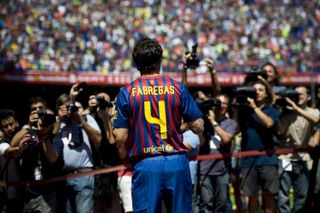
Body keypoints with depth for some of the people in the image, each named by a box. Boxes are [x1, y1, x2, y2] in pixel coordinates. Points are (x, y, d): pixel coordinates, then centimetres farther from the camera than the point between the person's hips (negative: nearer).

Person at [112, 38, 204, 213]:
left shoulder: (127, 92, 1)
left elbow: (120, 138, -2)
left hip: (145, 165, -1)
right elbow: (198, 127, 2)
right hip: (177, 164, 1)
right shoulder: (177, 87, 2)